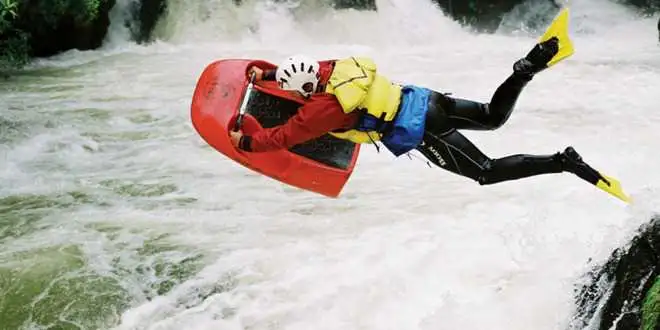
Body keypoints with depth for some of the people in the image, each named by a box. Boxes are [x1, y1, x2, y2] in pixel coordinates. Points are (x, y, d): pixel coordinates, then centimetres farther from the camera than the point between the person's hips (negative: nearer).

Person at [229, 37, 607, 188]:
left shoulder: (324, 107, -17)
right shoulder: (337, 67, 4)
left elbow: (283, 137, -9)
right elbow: (304, 68, 28)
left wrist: (245, 142, 5)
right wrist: (268, 73, 34)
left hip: (423, 135, -7)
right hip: (424, 98, 7)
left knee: (488, 172, 2)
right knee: (494, 116, 24)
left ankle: (561, 162, -11)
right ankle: (528, 69, 0)